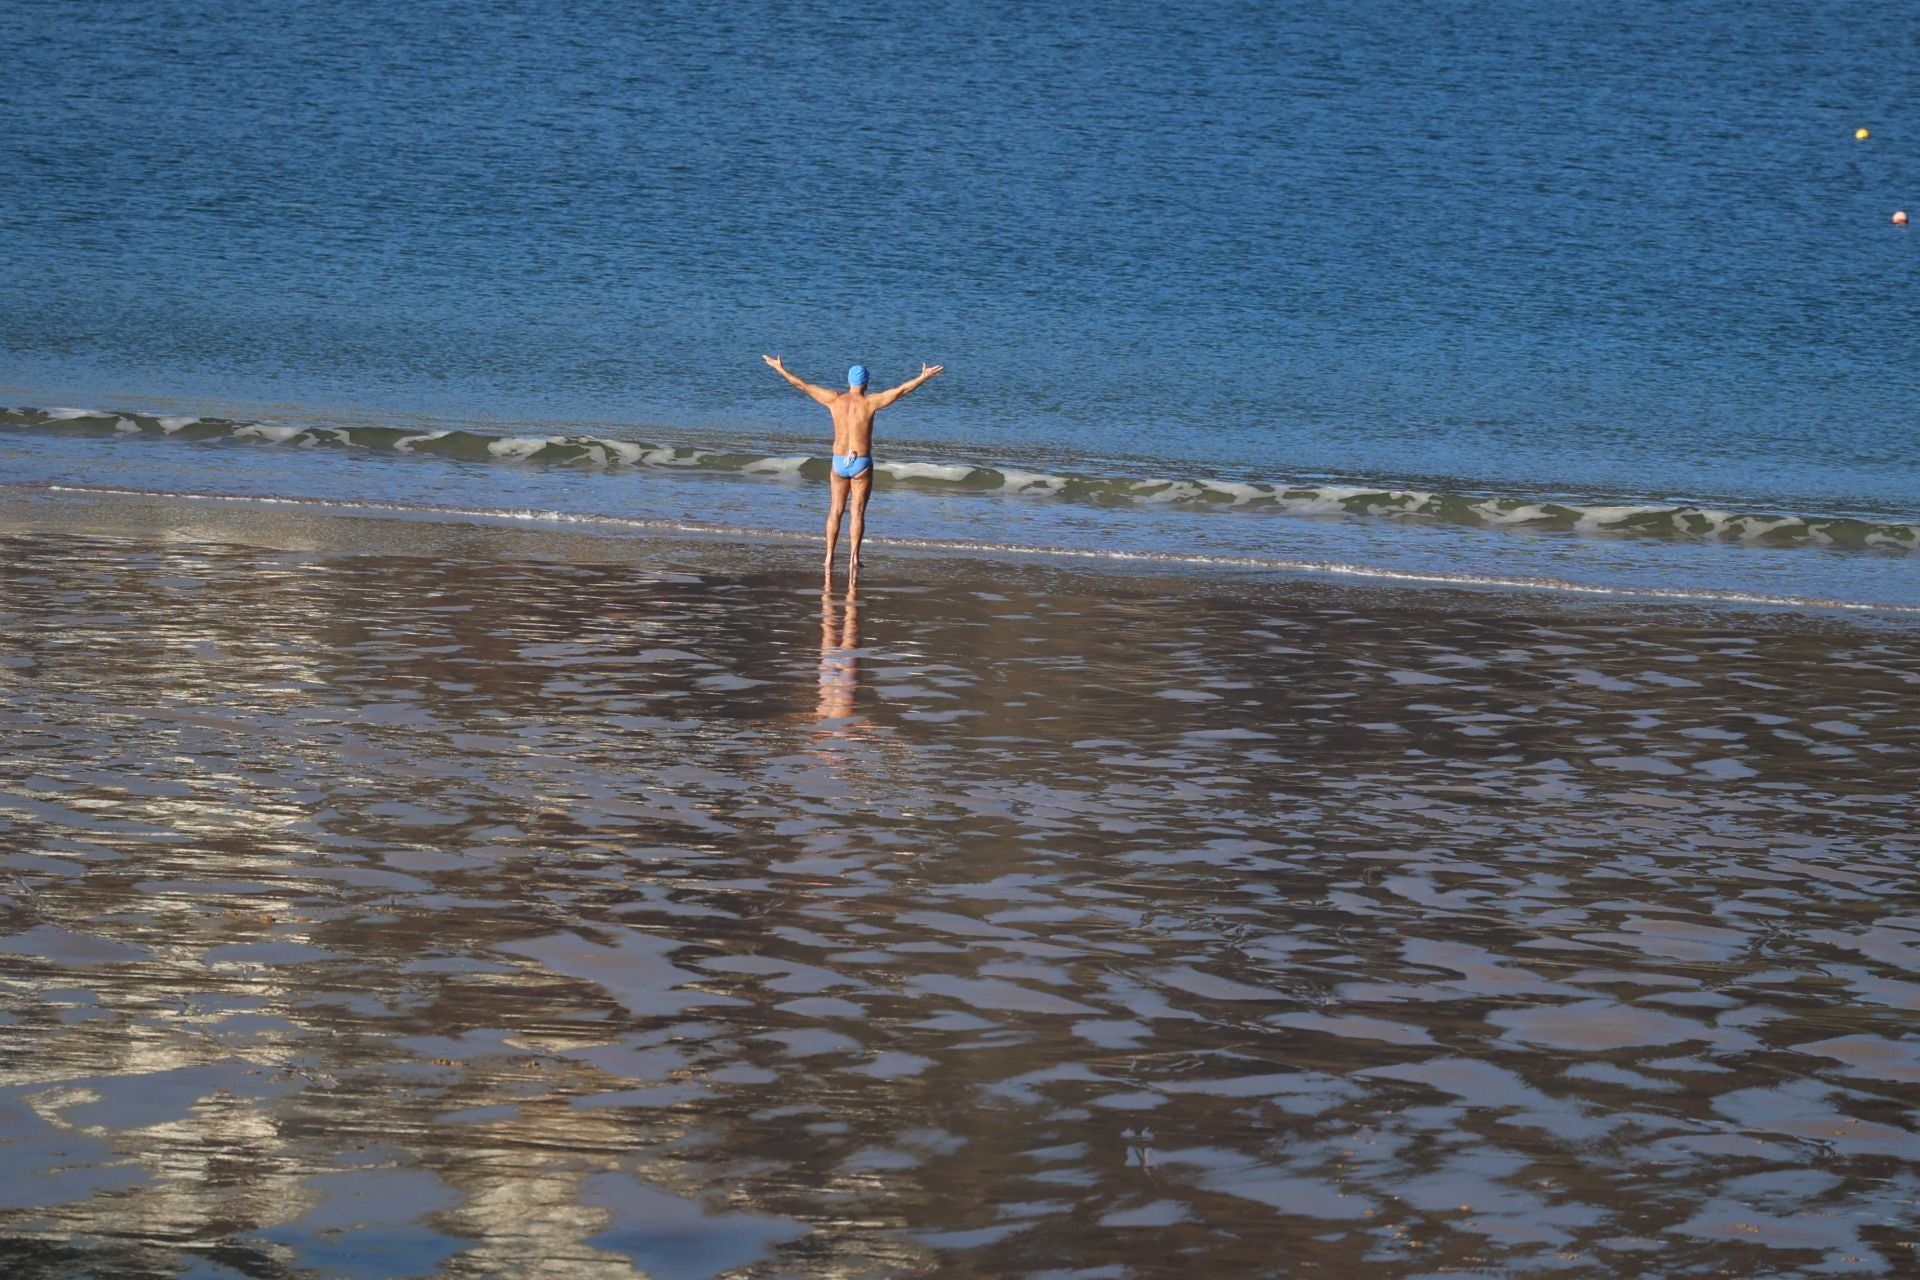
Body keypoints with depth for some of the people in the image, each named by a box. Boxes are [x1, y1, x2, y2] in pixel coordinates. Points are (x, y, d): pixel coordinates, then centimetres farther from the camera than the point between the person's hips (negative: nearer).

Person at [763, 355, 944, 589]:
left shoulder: (835, 400, -3)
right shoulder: (869, 402, -11)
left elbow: (802, 384, 4)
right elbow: (901, 390, -12)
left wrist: (780, 369, 13)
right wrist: (923, 377, -6)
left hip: (839, 462, 3)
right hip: (862, 464, -3)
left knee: (835, 512, 12)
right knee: (857, 513, 1)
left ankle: (830, 557, 10)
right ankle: (853, 559, -6)